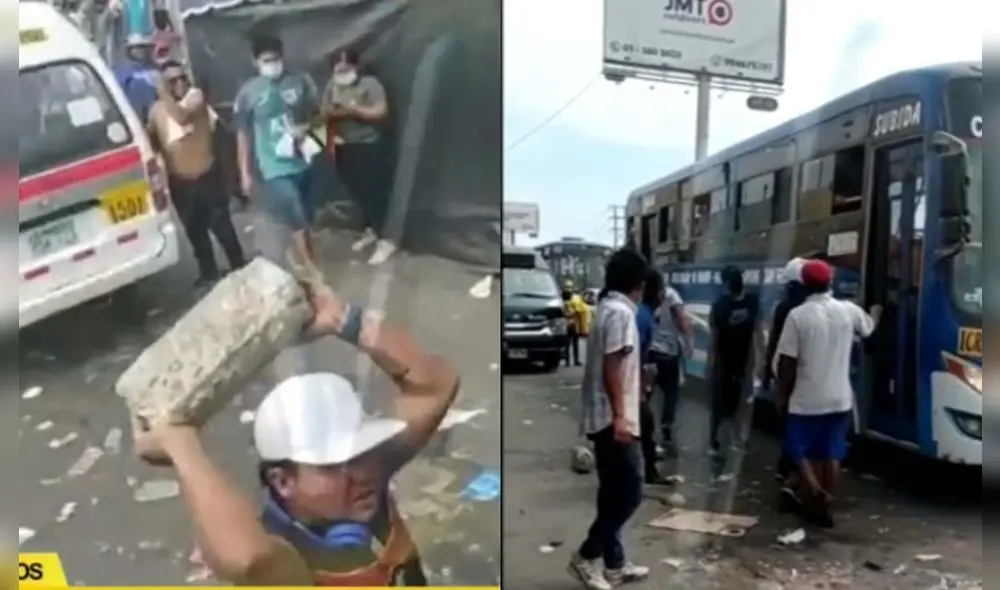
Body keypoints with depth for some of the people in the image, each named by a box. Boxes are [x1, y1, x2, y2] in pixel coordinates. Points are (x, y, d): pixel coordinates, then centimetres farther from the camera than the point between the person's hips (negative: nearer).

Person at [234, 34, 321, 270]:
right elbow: (243, 134, -1)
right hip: (275, 168, -3)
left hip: (304, 162, 3)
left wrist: (305, 128, -11)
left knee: (307, 218, 15)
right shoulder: (248, 93, -6)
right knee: (297, 221, -9)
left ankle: (305, 259, 36)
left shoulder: (301, 82, -2)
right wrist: (245, 173, -2)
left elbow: (318, 114, 10)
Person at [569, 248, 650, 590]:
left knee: (613, 493, 14)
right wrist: (620, 416, -20)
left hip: (602, 417, 10)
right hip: (613, 419, -10)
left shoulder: (607, 307, 15)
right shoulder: (621, 312, -14)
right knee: (629, 492, -4)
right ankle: (587, 556, 3)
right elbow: (612, 367, -20)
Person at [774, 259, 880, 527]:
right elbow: (869, 328, 23)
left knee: (798, 450, 10)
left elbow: (787, 362, -13)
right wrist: (876, 312, 46)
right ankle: (824, 508, 18)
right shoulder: (848, 310, -1)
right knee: (832, 454, 13)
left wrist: (782, 395, 0)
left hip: (806, 399, -4)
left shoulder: (798, 315, -14)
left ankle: (816, 493, -11)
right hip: (840, 398, 4)